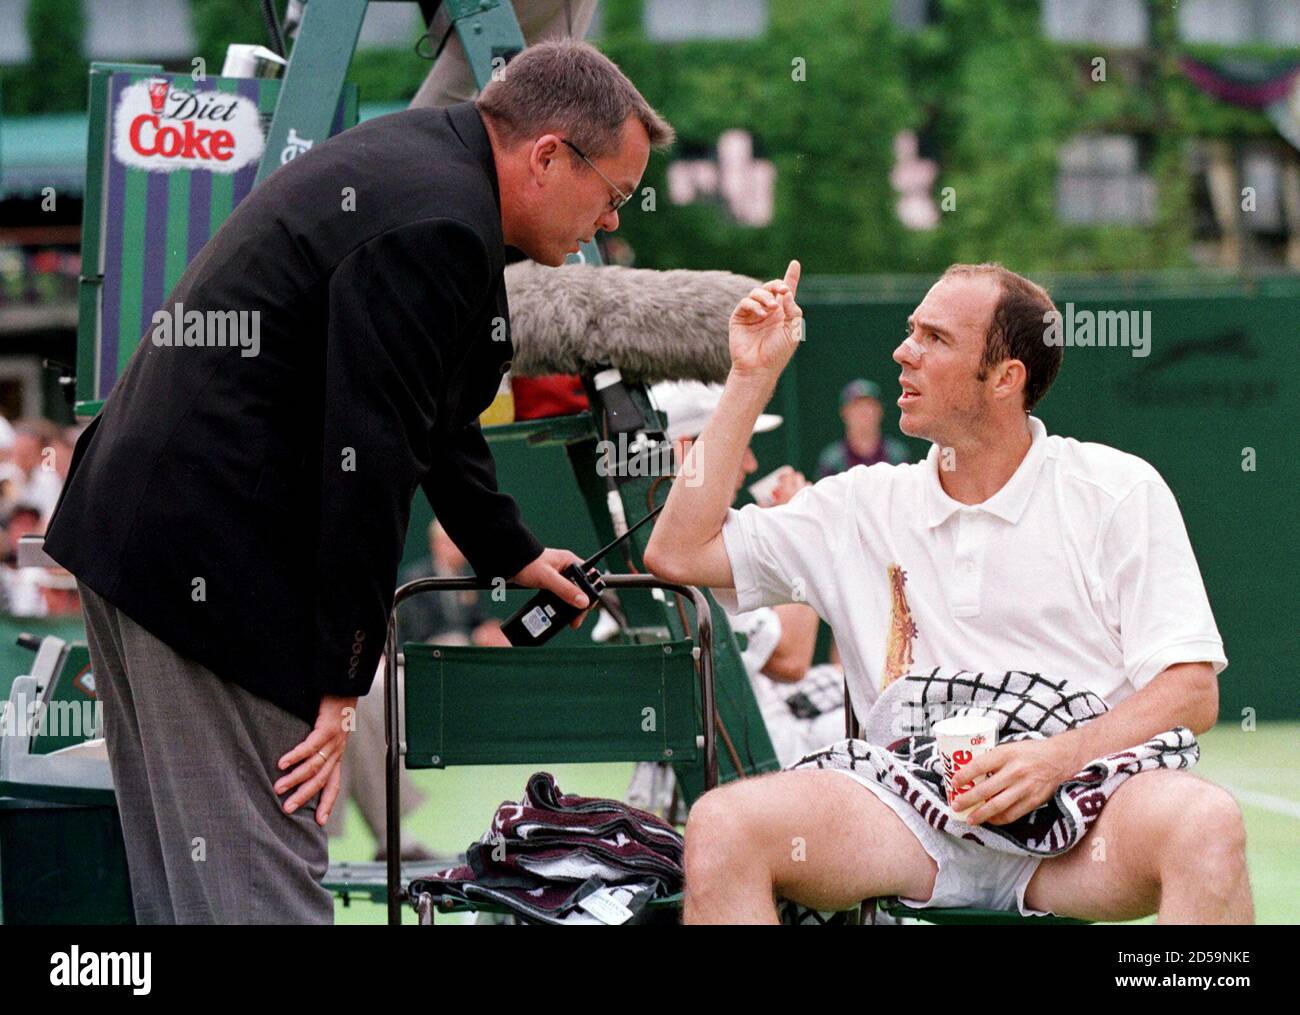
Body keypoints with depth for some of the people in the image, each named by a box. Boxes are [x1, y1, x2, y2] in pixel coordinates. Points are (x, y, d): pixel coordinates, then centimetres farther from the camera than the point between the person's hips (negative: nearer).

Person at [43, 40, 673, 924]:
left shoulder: (421, 156, 14)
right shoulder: (437, 224, -19)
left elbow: (428, 409, 28)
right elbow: (370, 453, -21)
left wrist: (511, 552, 38)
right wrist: (344, 680, -17)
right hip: (216, 557, -11)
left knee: (180, 869, 16)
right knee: (266, 879, -9)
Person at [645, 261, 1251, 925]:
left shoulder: (1119, 490, 7)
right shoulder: (865, 505, 19)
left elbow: (1192, 692, 1)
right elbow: (680, 553, 16)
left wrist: (1058, 758, -17)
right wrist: (751, 376, 15)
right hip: (912, 819, 3)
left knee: (1208, 821, -37)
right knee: (721, 823, -25)